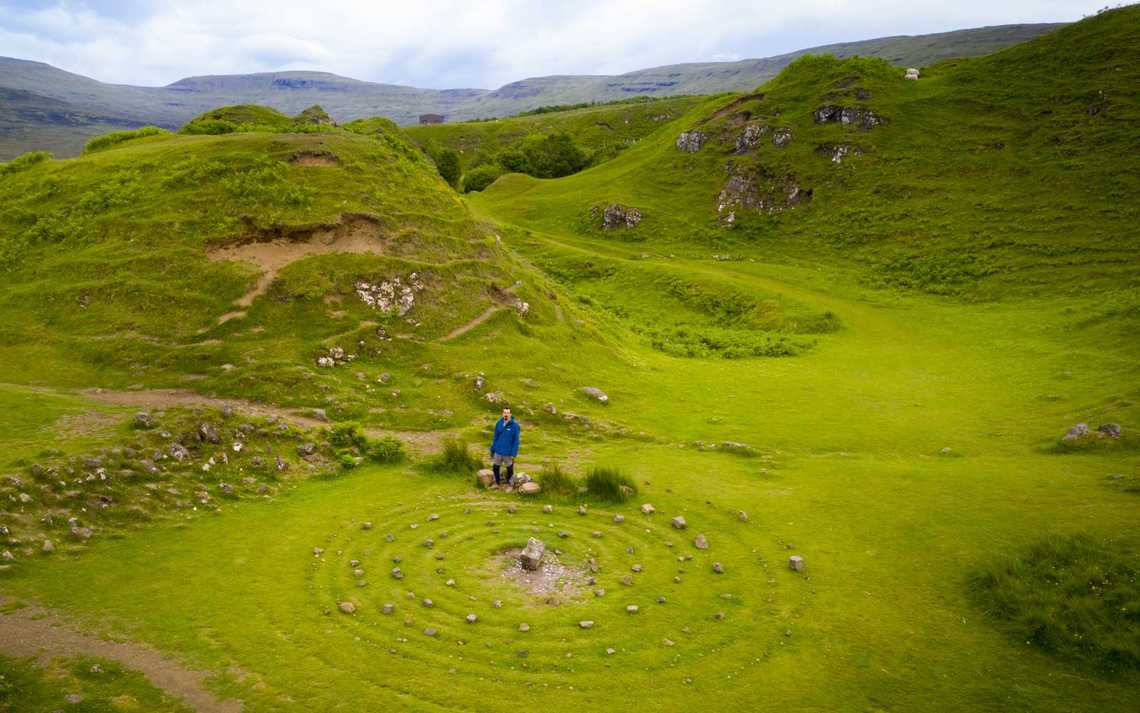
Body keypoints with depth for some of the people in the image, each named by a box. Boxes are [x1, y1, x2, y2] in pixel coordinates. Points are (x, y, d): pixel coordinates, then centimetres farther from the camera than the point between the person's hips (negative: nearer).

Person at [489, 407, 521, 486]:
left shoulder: (515, 425, -16)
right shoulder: (498, 423, -2)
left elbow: (516, 440, -13)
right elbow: (495, 437, 6)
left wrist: (513, 454, -14)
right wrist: (492, 450, 8)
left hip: (508, 452, -4)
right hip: (498, 451, 4)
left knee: (509, 468, 11)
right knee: (495, 467, 15)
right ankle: (496, 482, 35)